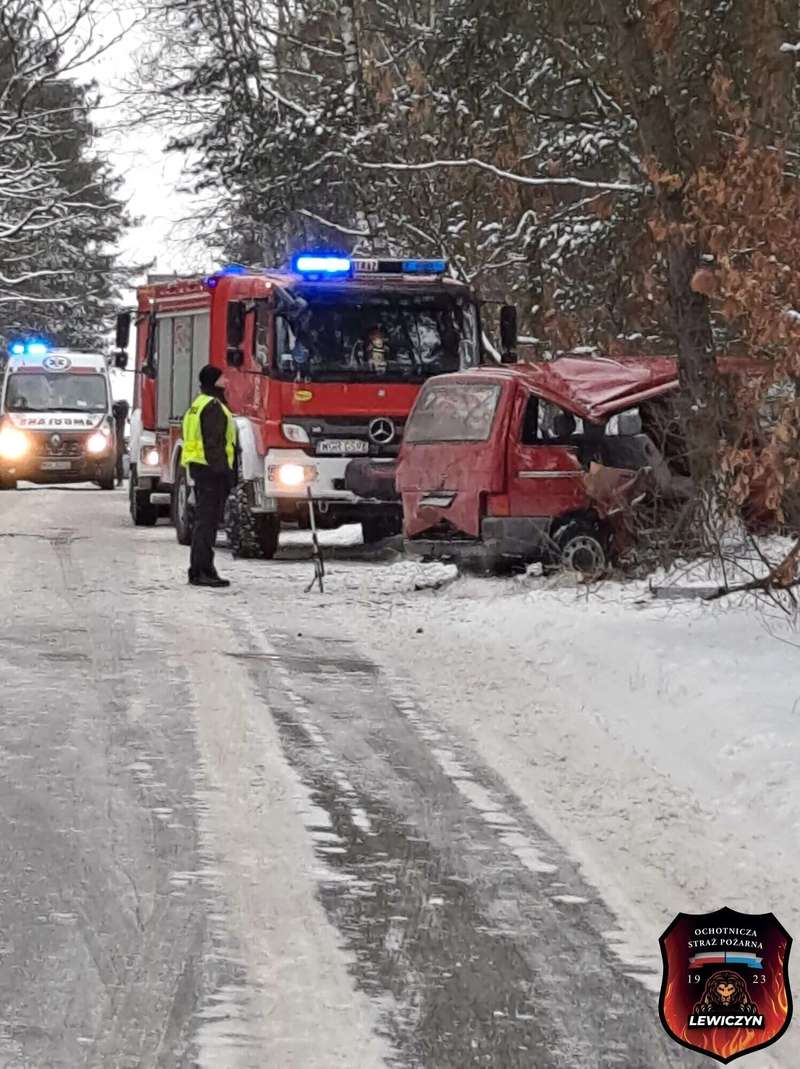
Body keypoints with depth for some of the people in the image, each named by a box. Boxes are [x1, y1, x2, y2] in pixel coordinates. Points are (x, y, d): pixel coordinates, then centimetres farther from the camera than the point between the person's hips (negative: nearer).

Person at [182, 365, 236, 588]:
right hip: (211, 470, -11)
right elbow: (214, 444, -20)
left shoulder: (199, 404, 19)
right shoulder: (213, 407, -14)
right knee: (207, 521, -9)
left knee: (204, 520, 14)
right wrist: (224, 471, -20)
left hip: (198, 467, 11)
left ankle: (201, 570, 18)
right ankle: (201, 572, -10)